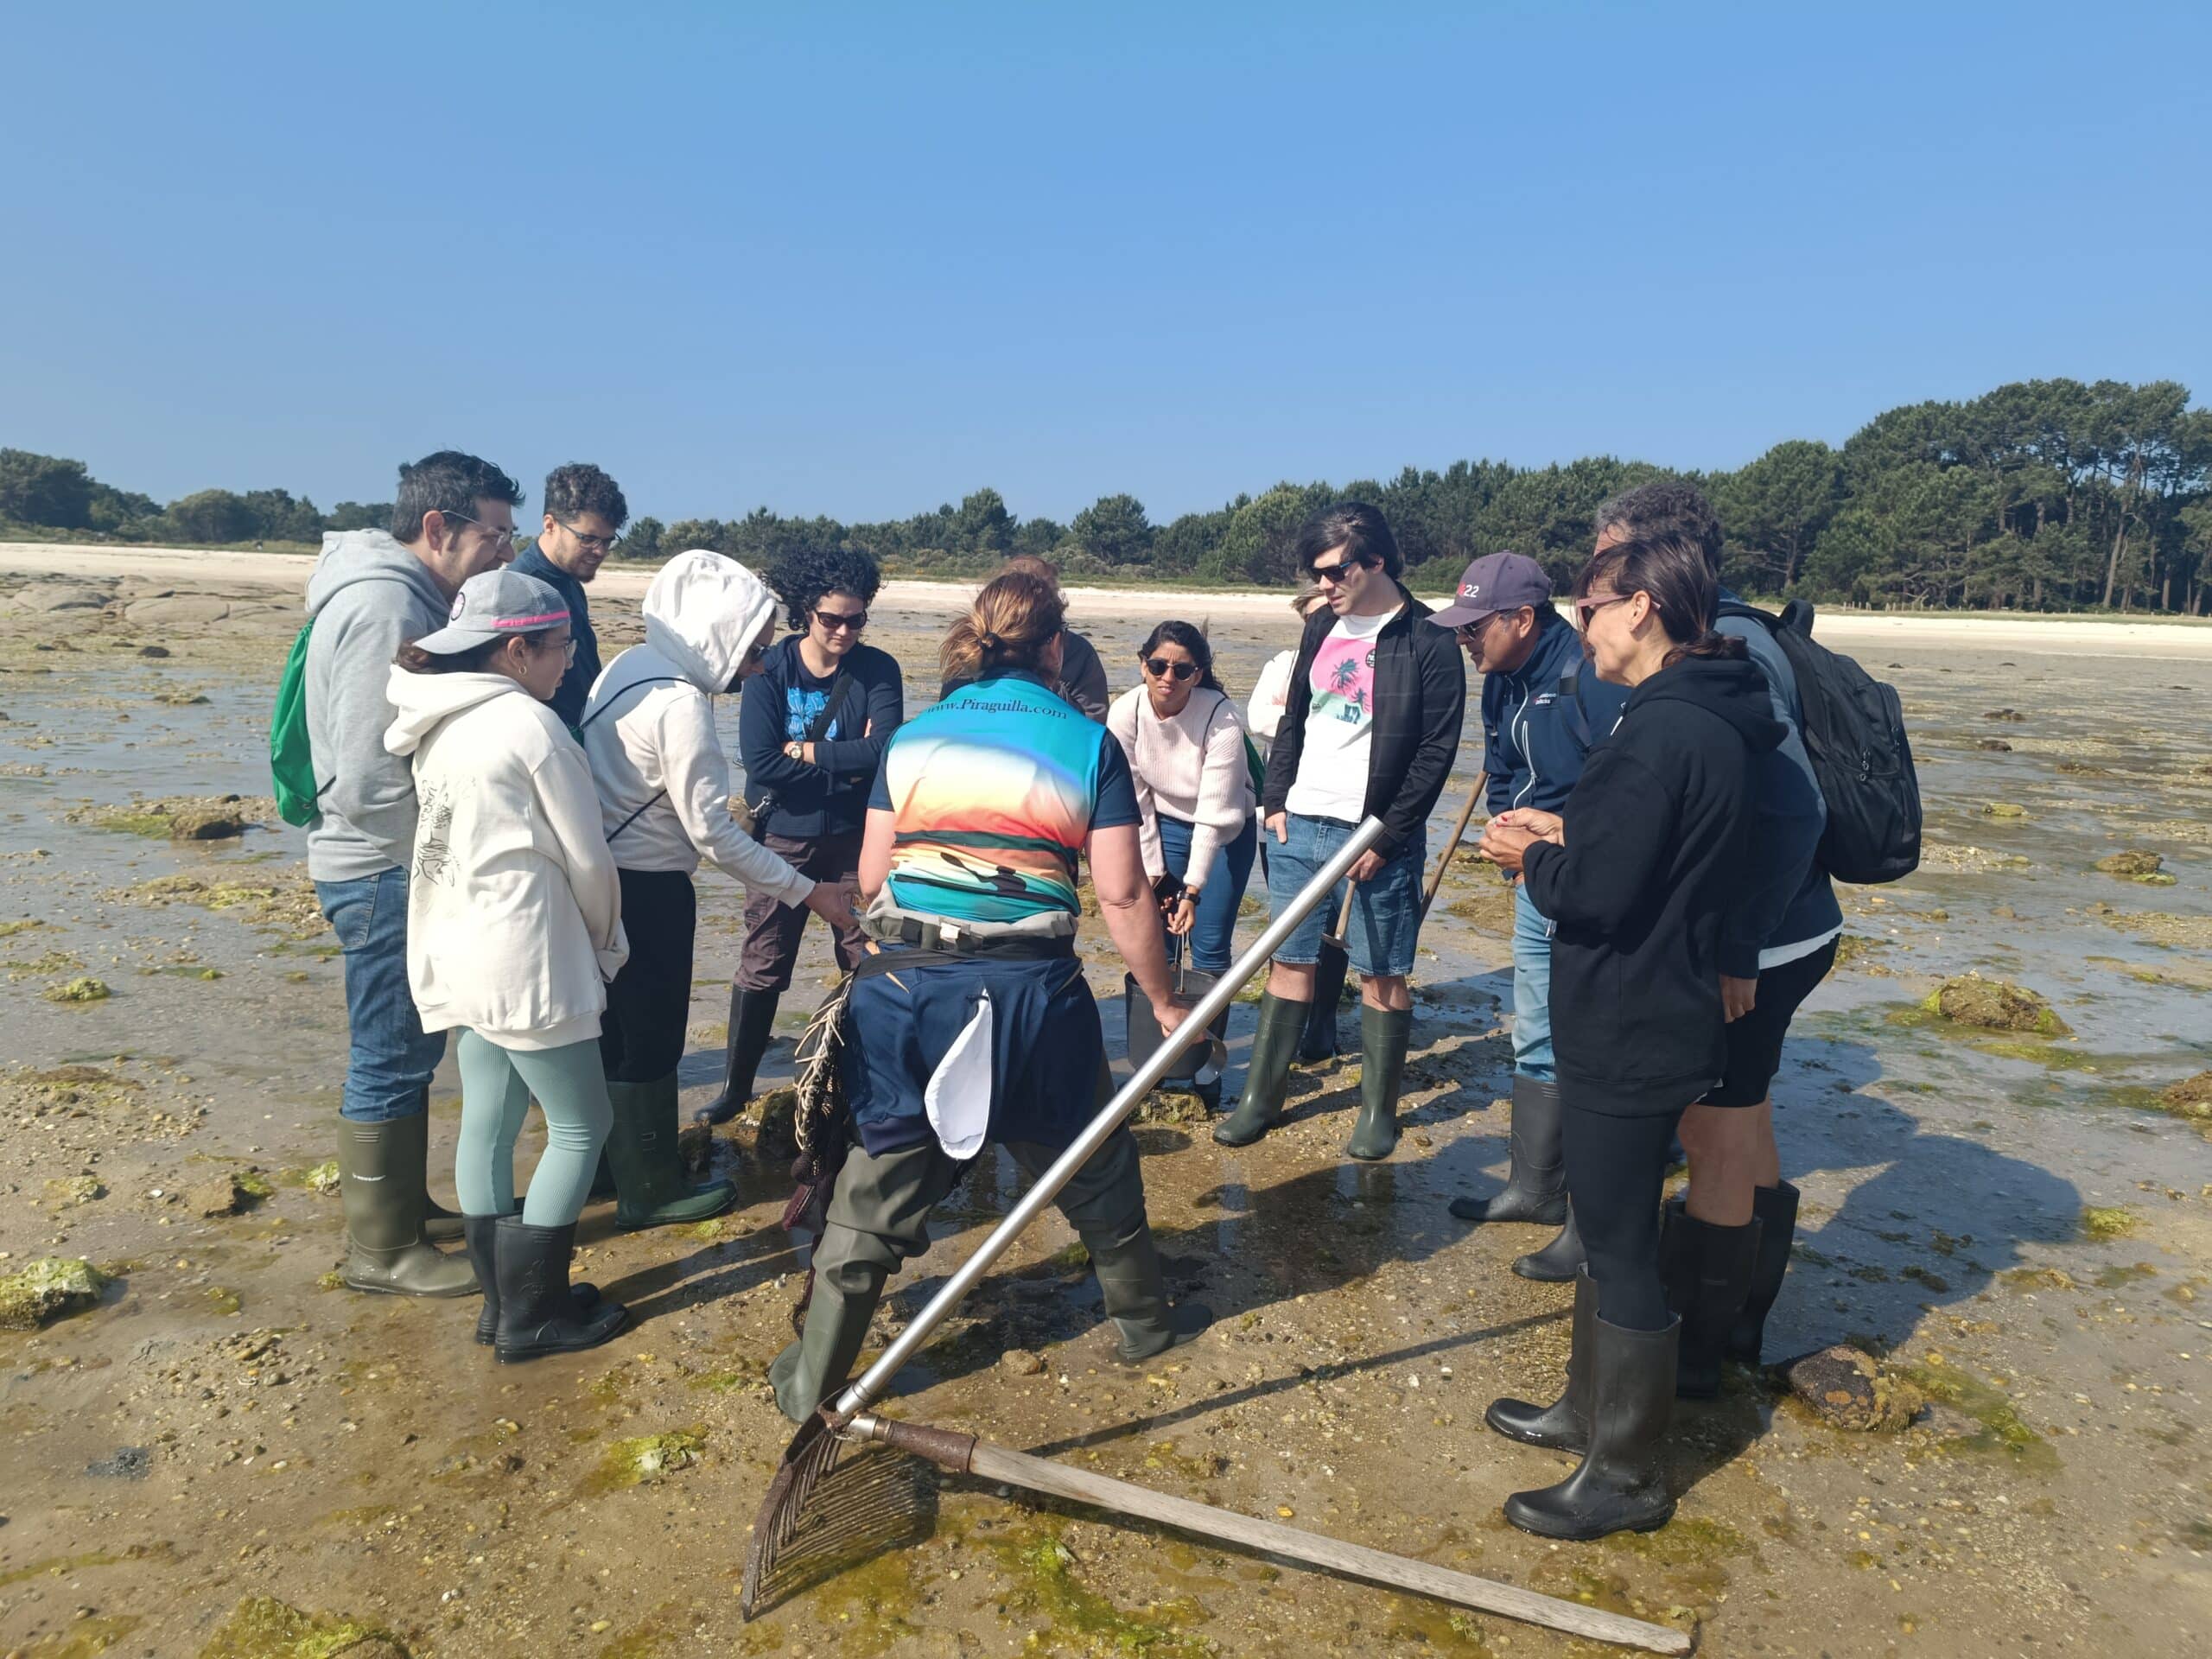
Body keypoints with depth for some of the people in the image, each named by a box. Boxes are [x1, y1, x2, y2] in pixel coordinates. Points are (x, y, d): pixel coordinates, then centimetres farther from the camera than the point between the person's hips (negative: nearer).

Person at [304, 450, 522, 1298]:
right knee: (391, 1060, 2)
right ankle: (382, 1249, 16)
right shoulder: (384, 607, -22)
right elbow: (366, 783, -26)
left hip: (401, 865, 10)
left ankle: (406, 1205, 35)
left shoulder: (409, 597, 9)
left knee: (407, 1049, 20)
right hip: (383, 870, -10)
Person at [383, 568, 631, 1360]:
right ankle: (533, 1315, 13)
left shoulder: (438, 727, 9)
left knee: (487, 1123, 15)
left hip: (457, 958, 9)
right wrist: (608, 944, 6)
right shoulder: (529, 724, -16)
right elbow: (587, 859, -11)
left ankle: (502, 1299, 26)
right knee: (581, 1127, 5)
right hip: (526, 962, -8)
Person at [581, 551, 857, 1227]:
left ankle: (619, 1162, 38)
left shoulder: (634, 665, 4)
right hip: (645, 890, -9)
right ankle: (652, 1190, 21)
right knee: (649, 1038, 6)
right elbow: (712, 832, -22)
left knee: (616, 1029, 21)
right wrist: (804, 890, -16)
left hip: (607, 874, 9)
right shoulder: (680, 703, -23)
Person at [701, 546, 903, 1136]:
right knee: (761, 967, 7)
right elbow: (759, 760, -17)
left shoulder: (878, 669, -4)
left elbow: (883, 751, -19)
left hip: (853, 839, 0)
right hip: (783, 838, 0)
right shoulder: (771, 668, -6)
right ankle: (736, 1086, 22)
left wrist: (805, 750, -15)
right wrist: (845, 764, -15)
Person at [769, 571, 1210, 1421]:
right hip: (1030, 989, -1)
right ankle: (1143, 1318, 40)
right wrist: (1161, 1000, 6)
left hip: (904, 983, 2)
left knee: (879, 1176, 13)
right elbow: (1122, 892, -5)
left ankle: (812, 1379, 22)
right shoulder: (1088, 743, -1)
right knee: (1090, 1161, 20)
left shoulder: (912, 737, 7)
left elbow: (871, 877, 7)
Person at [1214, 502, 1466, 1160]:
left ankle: (1379, 1112, 19)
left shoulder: (1428, 642, -10)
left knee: (1382, 973, 5)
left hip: (1376, 836, -6)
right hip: (1299, 827, 6)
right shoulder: (1323, 627, 10)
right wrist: (1275, 800, 8)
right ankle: (1260, 1097, 22)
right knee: (1288, 960, 11)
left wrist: (1385, 836, -15)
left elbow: (1437, 751, -12)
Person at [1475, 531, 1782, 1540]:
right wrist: (1564, 835, 3)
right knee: (1609, 1230, 23)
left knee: (1621, 1248, 4)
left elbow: (1597, 892, -26)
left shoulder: (1661, 732, -24)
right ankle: (1589, 1410, 41)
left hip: (1631, 1039, -10)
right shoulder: (1708, 719, 9)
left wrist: (1532, 860, -7)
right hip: (1648, 1022, 10)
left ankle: (1627, 1475, 22)